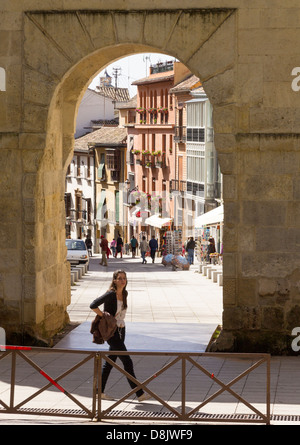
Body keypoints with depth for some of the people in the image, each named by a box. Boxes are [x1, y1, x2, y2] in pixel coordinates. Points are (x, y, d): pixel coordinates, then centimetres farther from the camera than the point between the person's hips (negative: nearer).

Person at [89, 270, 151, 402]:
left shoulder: (124, 294, 6)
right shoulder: (111, 294, -18)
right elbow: (93, 305, -23)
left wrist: (119, 320, 13)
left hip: (121, 330, 8)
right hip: (112, 331, -8)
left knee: (110, 361, 13)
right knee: (127, 362, -7)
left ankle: (100, 391, 22)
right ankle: (140, 393, -3)